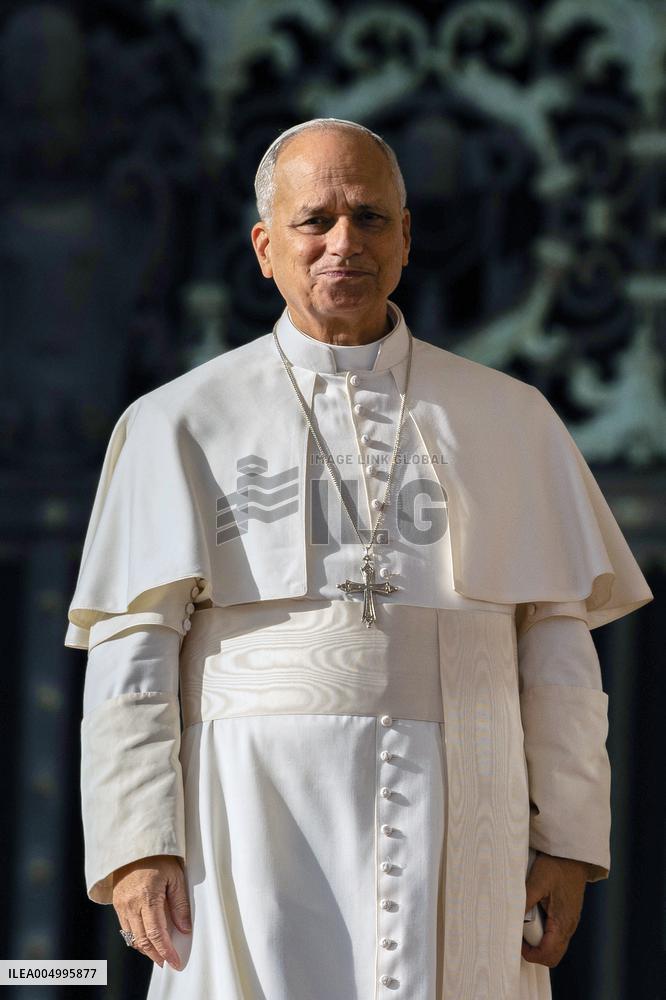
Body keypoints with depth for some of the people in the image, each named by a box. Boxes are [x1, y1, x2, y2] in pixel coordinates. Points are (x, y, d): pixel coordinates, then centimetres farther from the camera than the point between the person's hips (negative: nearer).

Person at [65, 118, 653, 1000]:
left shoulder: (511, 420, 13)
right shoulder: (181, 424, 8)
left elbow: (555, 640, 11)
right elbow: (132, 649, 2)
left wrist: (569, 842, 4)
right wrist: (137, 846, -8)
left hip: (457, 833, 2)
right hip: (260, 820, -2)